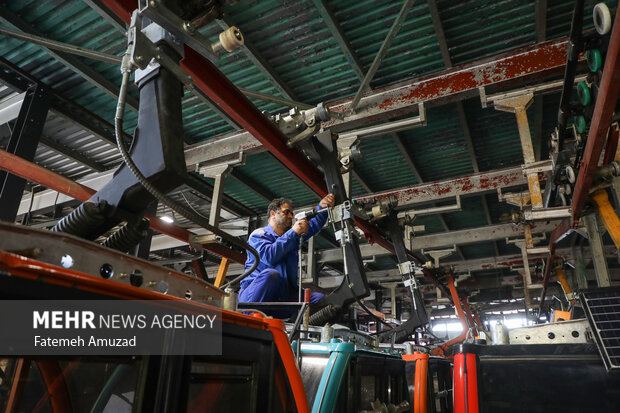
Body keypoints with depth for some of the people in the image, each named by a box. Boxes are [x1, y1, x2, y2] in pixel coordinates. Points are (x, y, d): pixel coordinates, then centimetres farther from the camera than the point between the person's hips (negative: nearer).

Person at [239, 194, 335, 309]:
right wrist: (293, 233, -15)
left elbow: (313, 224, 16)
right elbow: (269, 257, -16)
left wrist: (322, 206, -4)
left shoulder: (292, 235, 24)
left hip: (284, 295, 6)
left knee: (319, 298, -15)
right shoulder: (258, 235, 3)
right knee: (271, 274, -37)